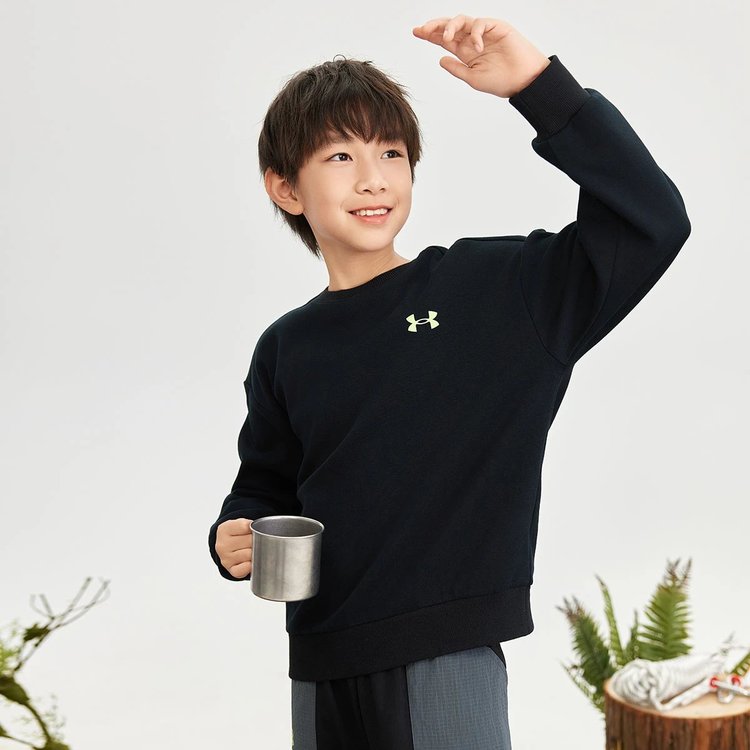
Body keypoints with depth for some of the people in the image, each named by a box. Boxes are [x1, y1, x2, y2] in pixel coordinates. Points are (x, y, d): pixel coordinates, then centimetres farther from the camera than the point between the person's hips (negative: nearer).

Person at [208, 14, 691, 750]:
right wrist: (235, 536, -5)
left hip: (450, 658, -4)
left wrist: (539, 83, -20)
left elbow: (652, 221, -14)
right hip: (322, 668, 4)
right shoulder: (284, 349, 6)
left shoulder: (494, 289, -6)